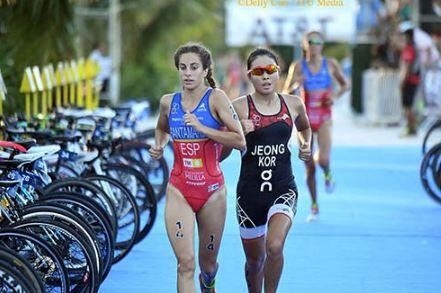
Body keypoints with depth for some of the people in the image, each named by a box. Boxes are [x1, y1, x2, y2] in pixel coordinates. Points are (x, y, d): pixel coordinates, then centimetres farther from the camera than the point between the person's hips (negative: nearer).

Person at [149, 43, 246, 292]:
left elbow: (240, 141, -16)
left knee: (208, 262, 15)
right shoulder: (168, 102, 3)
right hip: (179, 190, 1)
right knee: (186, 263, -13)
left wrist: (202, 128, -21)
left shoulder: (215, 98, -8)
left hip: (212, 190, -1)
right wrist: (159, 146, 7)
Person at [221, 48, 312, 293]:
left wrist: (306, 145, 7)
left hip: (283, 189, 0)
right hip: (250, 190, 0)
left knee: (275, 247, -26)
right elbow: (221, 154, -4)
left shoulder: (293, 104, 3)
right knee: (255, 259, 13)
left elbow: (304, 128, 27)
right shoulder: (238, 107, -5)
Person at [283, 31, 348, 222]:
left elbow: (344, 85, 14)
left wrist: (336, 96, -5)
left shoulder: (330, 64, 1)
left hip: (324, 118, -1)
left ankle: (328, 174, 17)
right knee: (309, 166, 5)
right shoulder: (298, 66, -1)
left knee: (323, 159, -21)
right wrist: (295, 84, -21)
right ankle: (314, 206, 19)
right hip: (304, 118, 1)